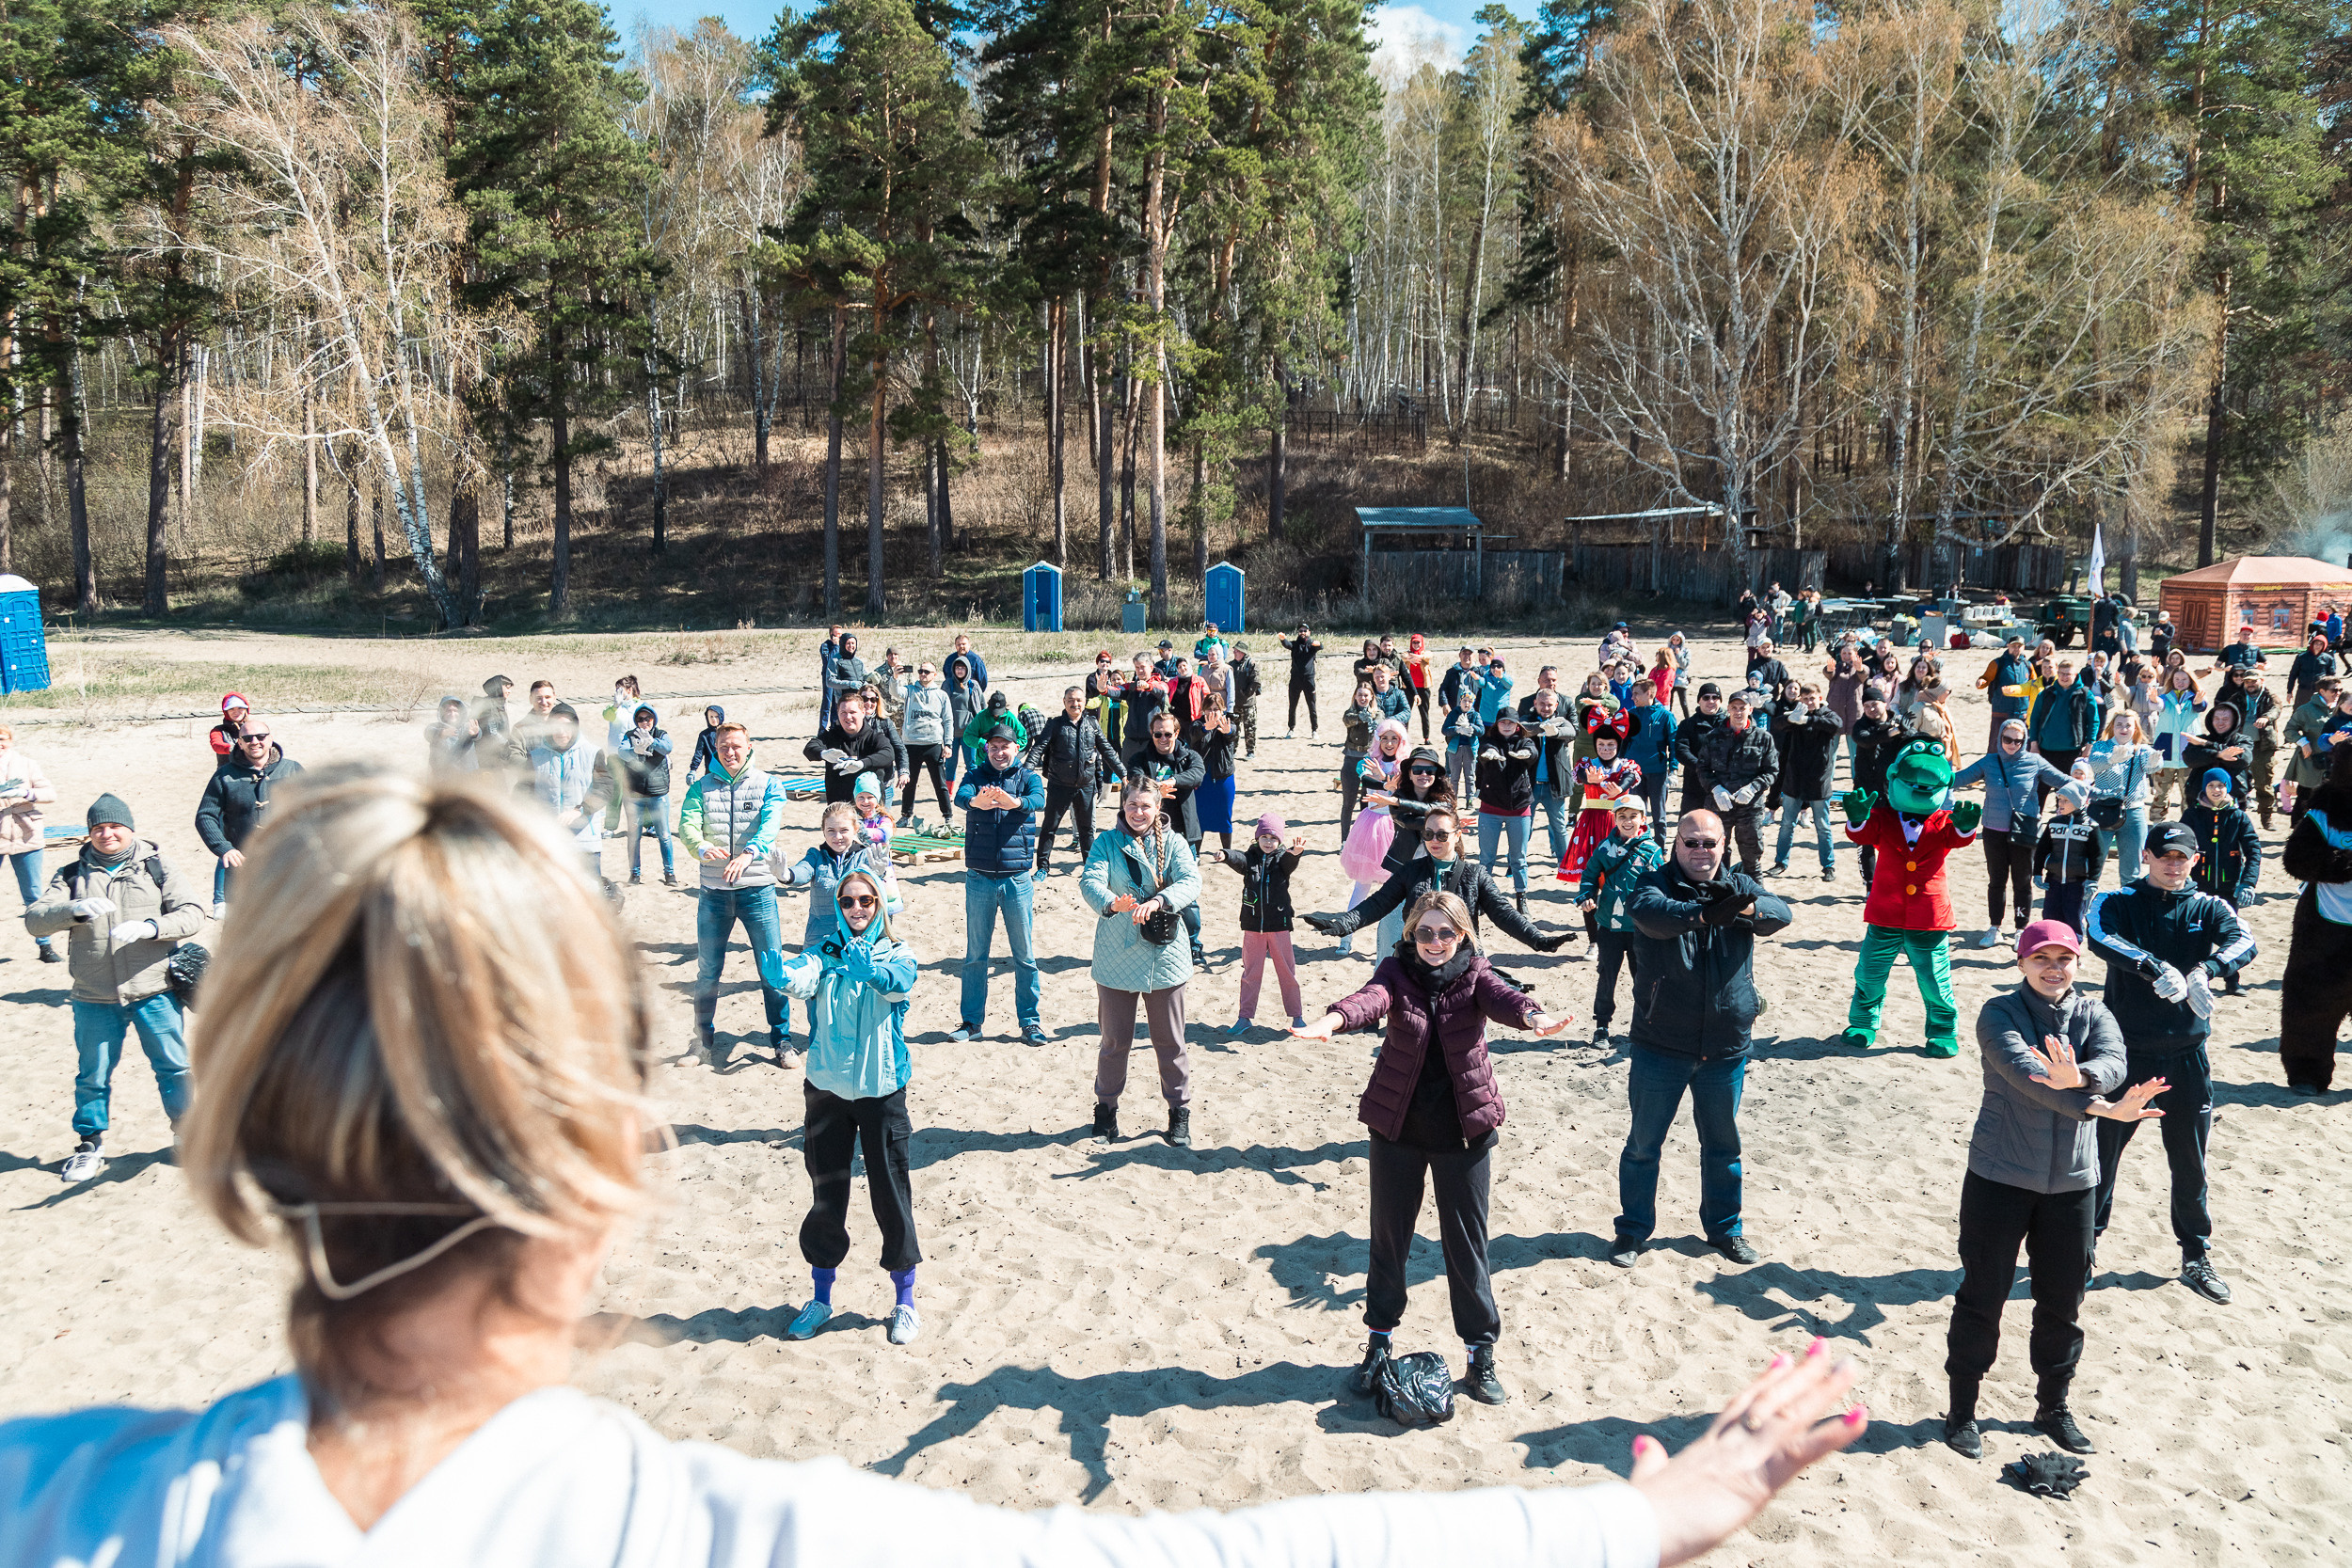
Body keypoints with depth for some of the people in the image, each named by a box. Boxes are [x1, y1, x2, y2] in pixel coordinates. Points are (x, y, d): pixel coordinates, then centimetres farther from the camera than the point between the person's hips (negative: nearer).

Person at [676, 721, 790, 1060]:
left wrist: (748, 854, -35)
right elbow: (687, 825, -9)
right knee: (707, 971, 10)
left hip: (757, 888, -2)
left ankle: (782, 1041, 13)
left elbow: (770, 824, -15)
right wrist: (701, 847, -33)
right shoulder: (701, 787, 7)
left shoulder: (768, 784, 2)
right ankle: (704, 1041, 26)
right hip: (713, 891, 2)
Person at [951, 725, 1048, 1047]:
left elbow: (1039, 800, -20)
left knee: (1025, 954, 5)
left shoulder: (1028, 776, 2)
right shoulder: (975, 776, 3)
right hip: (979, 878, 1)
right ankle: (972, 1020, 19)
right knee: (975, 953, 8)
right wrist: (977, 802, -44)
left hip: (1017, 878, -1)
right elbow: (961, 796, -19)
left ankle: (1030, 1021, 15)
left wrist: (1014, 802, -44)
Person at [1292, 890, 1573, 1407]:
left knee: (1467, 1243, 7)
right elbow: (1372, 997, -28)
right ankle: (1378, 1344, 31)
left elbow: (1500, 996, -28)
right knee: (1388, 1238, 13)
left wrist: (1532, 1017, -52)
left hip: (1464, 1129, -1)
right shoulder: (1397, 971, -6)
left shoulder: (1474, 975, -5)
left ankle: (1481, 1354, 24)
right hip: (1398, 1129, 1)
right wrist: (1333, 1019, -52)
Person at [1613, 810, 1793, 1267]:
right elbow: (1650, 913, -32)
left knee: (1723, 1144, 18)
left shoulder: (1740, 886, 2)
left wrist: (1745, 909, -42)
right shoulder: (1656, 883, -8)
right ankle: (1633, 1229, 26)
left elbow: (1779, 914, -18)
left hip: (1726, 1046, 3)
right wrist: (1704, 915, -50)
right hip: (1660, 1044, -3)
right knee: (1643, 1142, 9)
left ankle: (1724, 1227, 37)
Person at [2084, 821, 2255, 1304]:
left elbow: (2244, 942, -18)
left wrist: (2204, 971, -39)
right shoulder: (2116, 902, -3)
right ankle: (2085, 1241, 25)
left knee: (2190, 1163, 10)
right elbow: (2099, 937, -26)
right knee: (2101, 1150, 7)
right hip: (2124, 1051, -2)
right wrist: (2155, 968, -41)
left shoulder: (2208, 908, 3)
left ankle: (2196, 1259, 27)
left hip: (2187, 1056, 2)